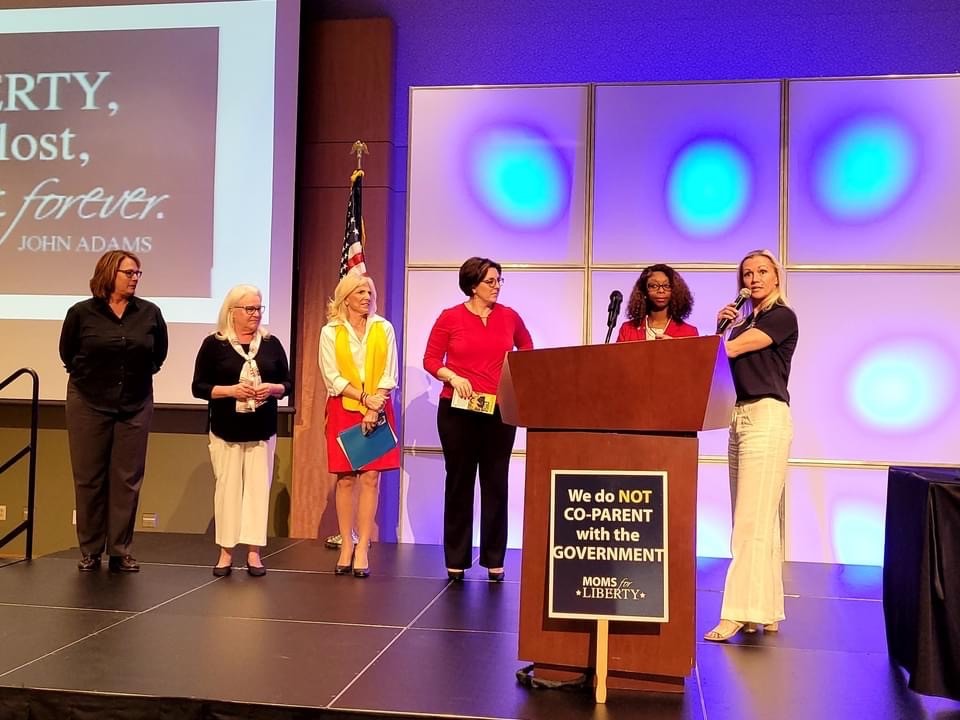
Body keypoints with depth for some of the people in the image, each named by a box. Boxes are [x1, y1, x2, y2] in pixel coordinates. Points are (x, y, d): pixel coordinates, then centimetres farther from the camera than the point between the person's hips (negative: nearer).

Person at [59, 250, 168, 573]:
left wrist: (140, 375, 10)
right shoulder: (81, 313, -6)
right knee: (89, 480, 4)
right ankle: (89, 552, 15)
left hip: (135, 407, 1)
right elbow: (67, 354, 9)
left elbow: (159, 353, 13)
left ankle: (121, 552, 11)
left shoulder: (149, 313, -2)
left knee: (127, 480, 3)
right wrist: (88, 376, 9)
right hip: (88, 404, -1)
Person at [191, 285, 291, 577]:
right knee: (227, 488, 2)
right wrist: (231, 391, -17)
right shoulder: (213, 343, -1)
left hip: (263, 431, 2)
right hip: (226, 431, -2)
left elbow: (287, 383, 10)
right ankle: (226, 551, 11)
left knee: (258, 488, 2)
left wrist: (272, 388, -12)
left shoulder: (272, 343, 6)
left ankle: (253, 551, 8)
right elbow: (199, 387, -3)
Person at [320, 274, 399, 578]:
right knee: (345, 479, 0)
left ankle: (363, 548, -1)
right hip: (343, 410, -1)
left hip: (378, 411, 1)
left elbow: (389, 375, 2)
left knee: (370, 478, -3)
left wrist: (374, 409, -10)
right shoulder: (330, 332, 2)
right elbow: (333, 377, -3)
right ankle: (346, 545, 6)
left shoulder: (384, 328, 6)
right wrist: (365, 397, -13)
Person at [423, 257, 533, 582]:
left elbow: (528, 350, 20)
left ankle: (494, 560, 13)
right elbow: (430, 360, 1)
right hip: (458, 410, -2)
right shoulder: (450, 317, -2)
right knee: (459, 483, 6)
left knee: (496, 484, 4)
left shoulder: (509, 317, 5)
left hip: (500, 410, 2)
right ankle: (456, 559, 15)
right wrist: (453, 378, -15)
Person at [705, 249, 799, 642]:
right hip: (740, 418, 8)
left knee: (752, 520, -12)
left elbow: (729, 350, -13)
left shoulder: (782, 316, -4)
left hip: (766, 417, -8)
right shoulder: (746, 323, 21)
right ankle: (766, 611, 12)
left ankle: (740, 613, -12)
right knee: (761, 520, 8)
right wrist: (720, 326, 3)